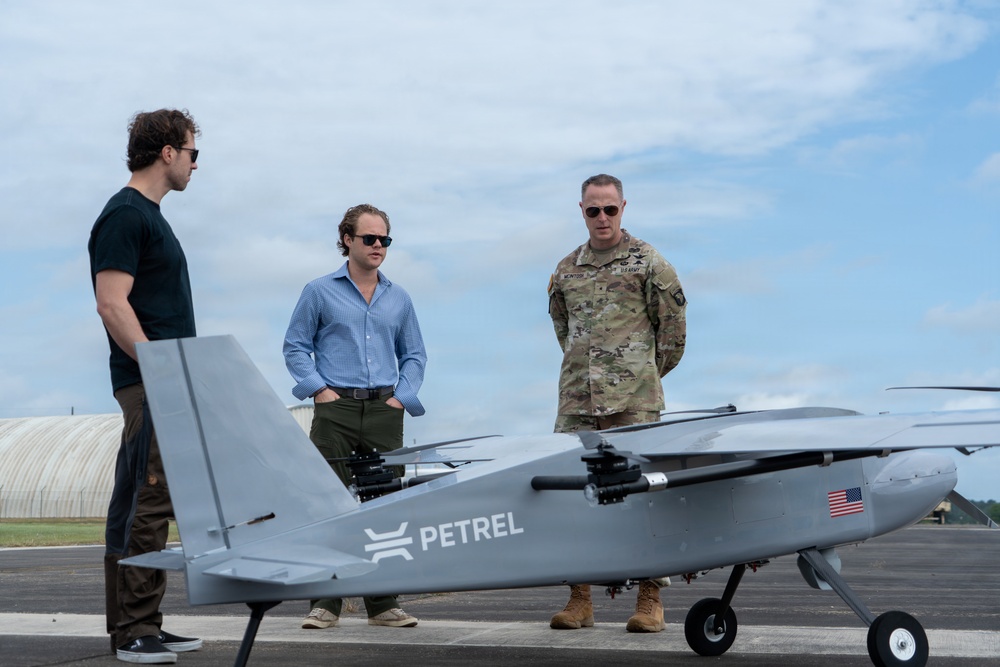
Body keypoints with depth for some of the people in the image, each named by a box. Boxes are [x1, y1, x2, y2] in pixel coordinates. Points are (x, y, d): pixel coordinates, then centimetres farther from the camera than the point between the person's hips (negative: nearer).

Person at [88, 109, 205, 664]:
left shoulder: (148, 216, 20)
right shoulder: (124, 216, -10)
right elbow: (112, 305, -18)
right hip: (147, 386, -10)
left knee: (140, 505, 11)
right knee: (148, 503, -9)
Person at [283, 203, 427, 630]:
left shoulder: (398, 299, 15)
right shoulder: (320, 292, 6)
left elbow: (414, 354, 20)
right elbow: (295, 346, 7)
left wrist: (403, 396, 5)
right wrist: (318, 389, -6)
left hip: (384, 412, 3)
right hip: (335, 411, -3)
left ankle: (382, 604, 7)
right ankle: (325, 603, -1)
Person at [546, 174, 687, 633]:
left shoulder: (648, 262, 1)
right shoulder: (566, 270, 15)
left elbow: (673, 327, 6)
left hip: (633, 403, -4)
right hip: (576, 401, 5)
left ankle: (650, 600, 2)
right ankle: (579, 599, 10)